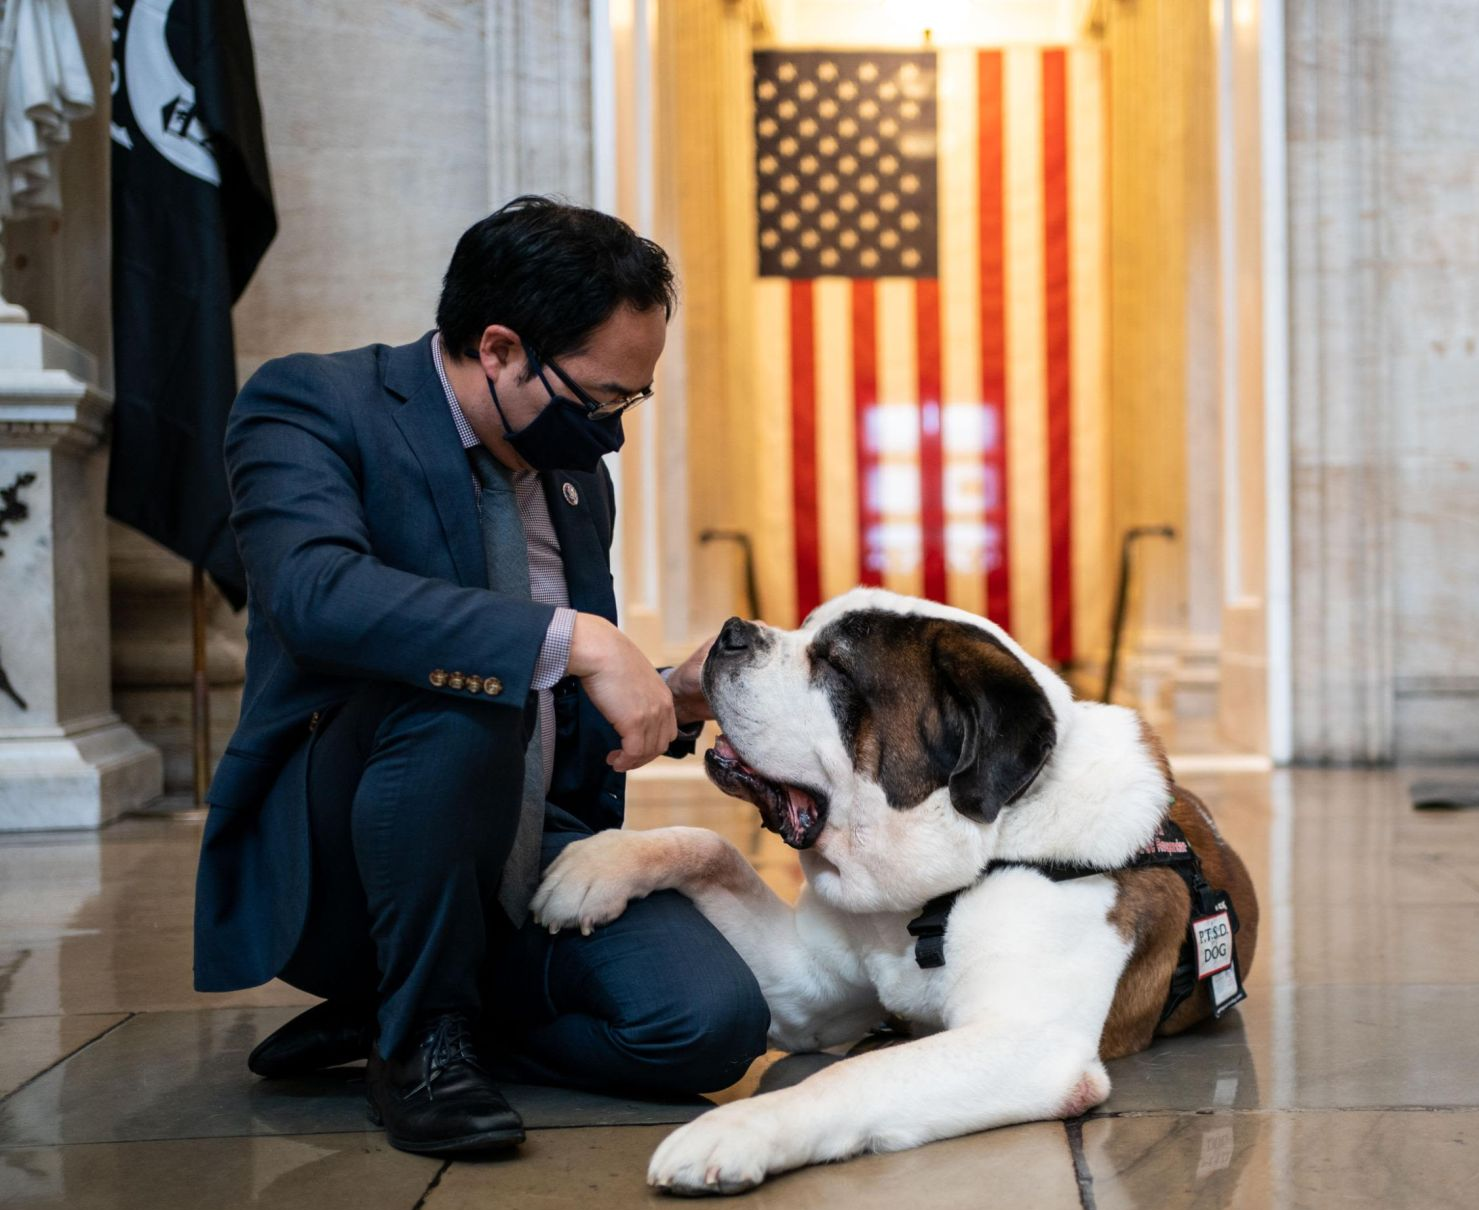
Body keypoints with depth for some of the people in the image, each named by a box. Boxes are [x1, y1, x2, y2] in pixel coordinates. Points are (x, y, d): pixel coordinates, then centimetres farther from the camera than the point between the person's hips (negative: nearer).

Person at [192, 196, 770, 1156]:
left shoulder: (579, 476, 11)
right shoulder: (308, 404, -10)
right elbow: (315, 591, -32)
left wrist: (668, 699, -1)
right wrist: (572, 640, -36)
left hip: (535, 854, 6)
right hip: (328, 873, -6)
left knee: (714, 1022, -18)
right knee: (460, 692, -36)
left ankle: (399, 1015, 3)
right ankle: (419, 1038, -15)